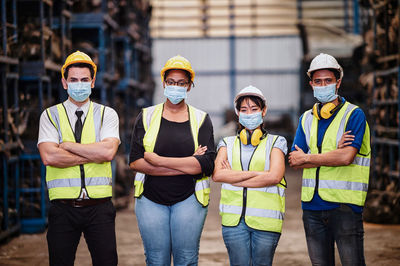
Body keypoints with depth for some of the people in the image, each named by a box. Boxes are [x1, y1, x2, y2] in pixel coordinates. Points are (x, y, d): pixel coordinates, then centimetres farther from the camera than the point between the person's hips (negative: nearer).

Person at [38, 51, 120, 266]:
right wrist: (93, 155, -8)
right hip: (63, 207, 0)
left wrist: (67, 145, -7)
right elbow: (48, 157, -10)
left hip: (99, 207, 0)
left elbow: (108, 151, -10)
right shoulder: (50, 115, 6)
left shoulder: (107, 114, 8)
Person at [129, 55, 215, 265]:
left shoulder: (201, 119, 5)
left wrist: (159, 160, -13)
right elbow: (135, 161, -6)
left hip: (189, 199, 0)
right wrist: (186, 165, -12)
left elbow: (207, 164, -9)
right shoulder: (147, 116, 6)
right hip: (151, 199, 1)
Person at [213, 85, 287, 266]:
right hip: (234, 218, 1)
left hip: (266, 220, -1)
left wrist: (233, 178, -4)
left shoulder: (276, 142, 9)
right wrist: (256, 173, -10)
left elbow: (274, 176, -7)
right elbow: (217, 174, -4)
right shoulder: (228, 143, 14)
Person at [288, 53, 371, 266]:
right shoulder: (306, 119, 14)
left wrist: (307, 158, -5)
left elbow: (346, 157, -15)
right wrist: (334, 152, -9)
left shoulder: (354, 115, -2)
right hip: (312, 205, 5)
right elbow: (295, 161, 3)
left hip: (344, 203, -5)